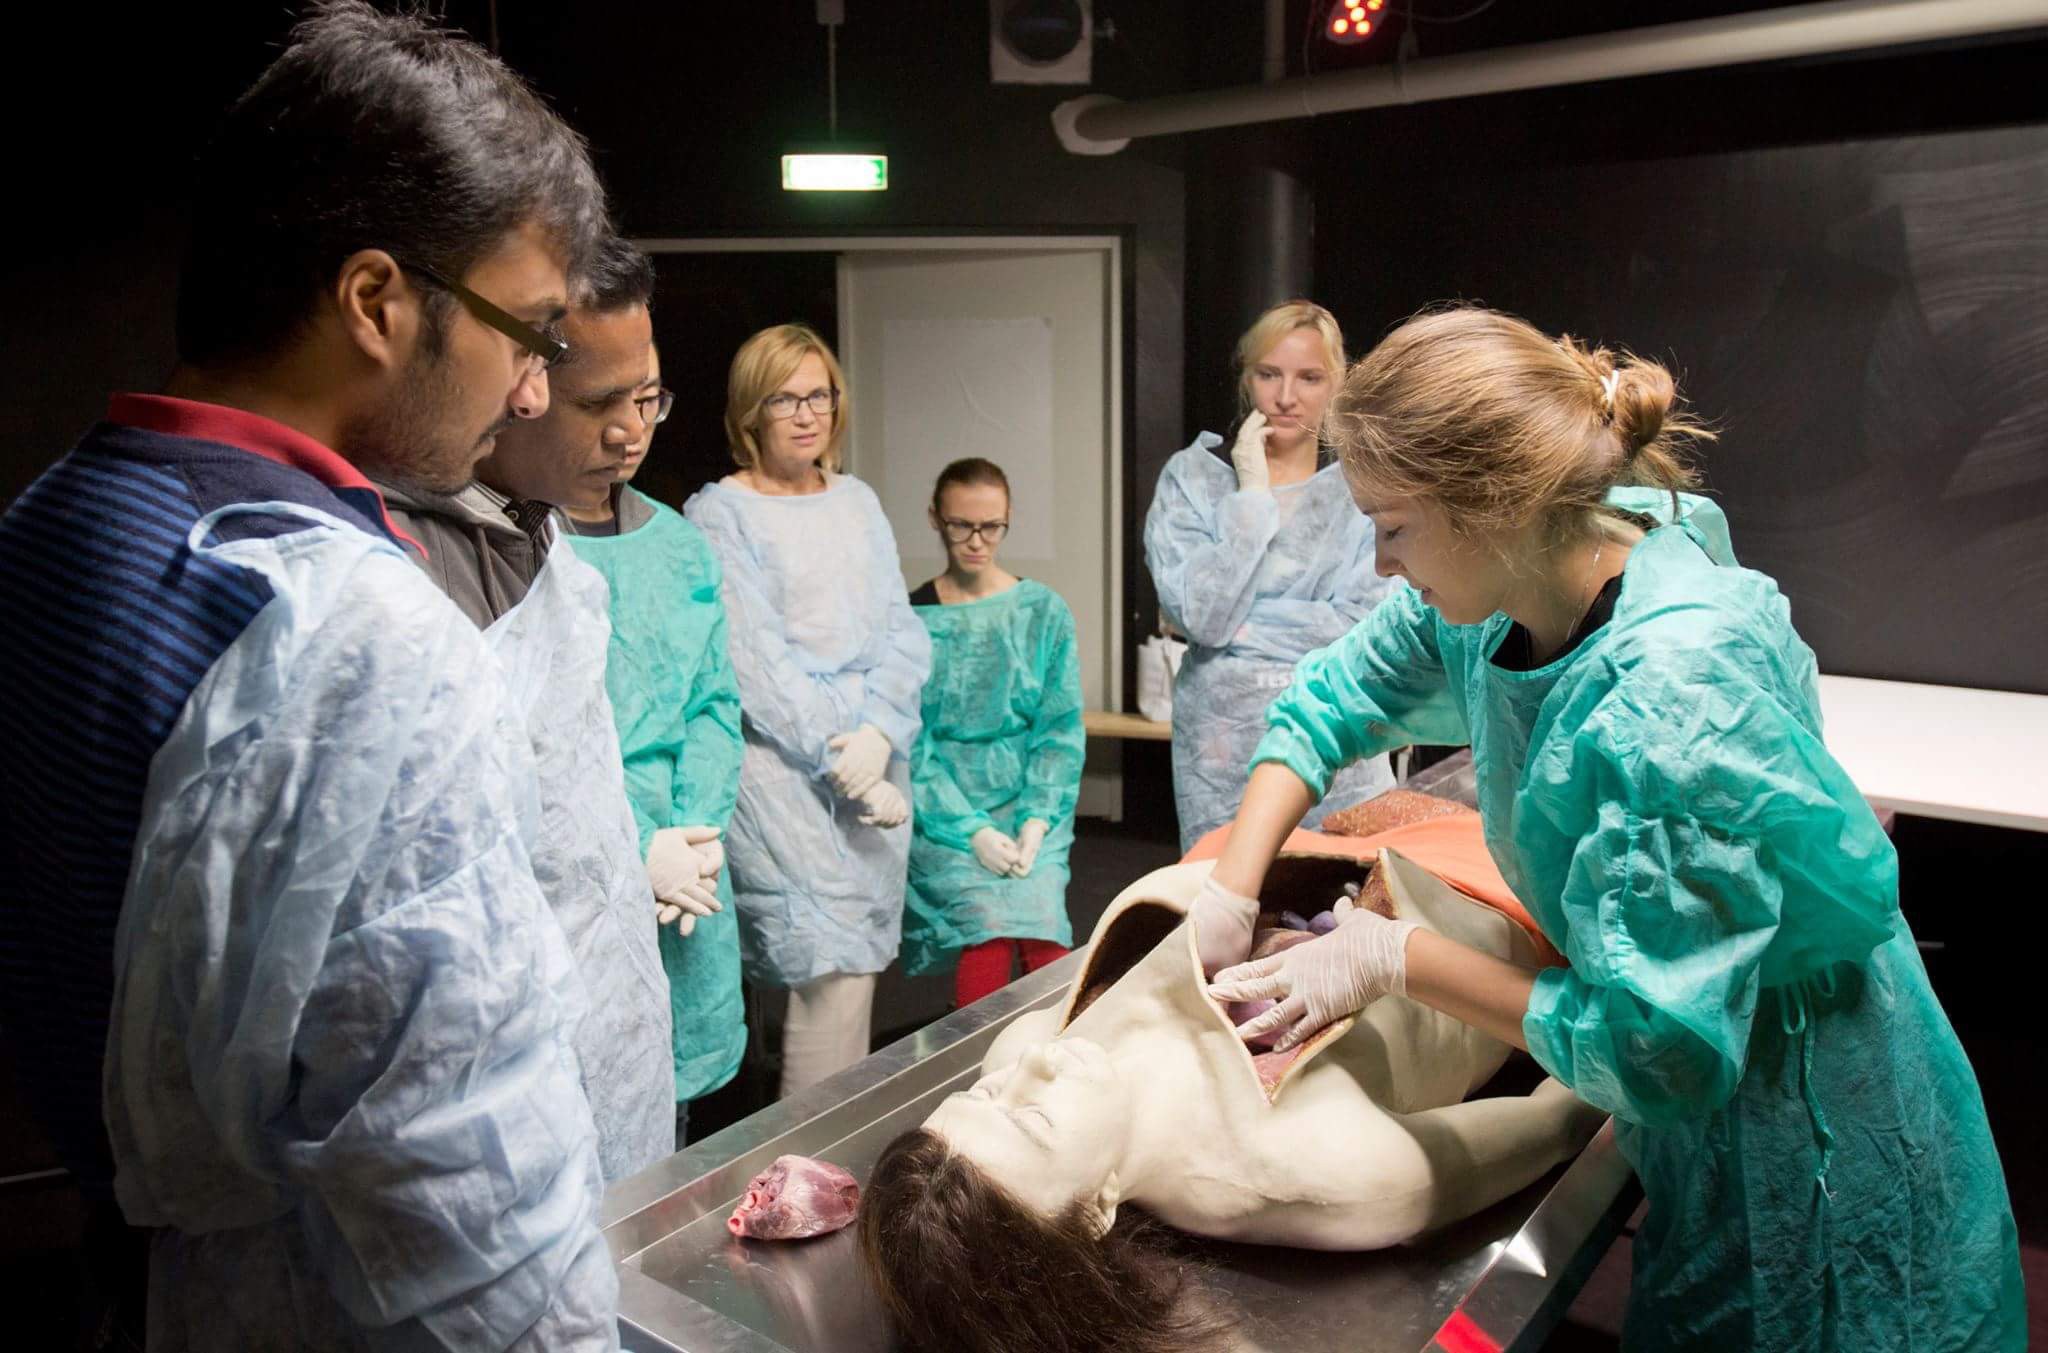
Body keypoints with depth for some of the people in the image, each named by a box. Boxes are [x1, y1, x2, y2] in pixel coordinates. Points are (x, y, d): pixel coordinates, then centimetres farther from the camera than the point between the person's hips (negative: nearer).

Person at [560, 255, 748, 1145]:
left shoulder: (681, 548, 12)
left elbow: (715, 705, 11)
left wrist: (698, 836, -5)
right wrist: (636, 854, -15)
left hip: (683, 906, 6)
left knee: (665, 1159, 19)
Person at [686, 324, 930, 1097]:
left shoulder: (858, 502, 15)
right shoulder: (719, 513, -1)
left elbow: (903, 633, 8)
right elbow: (755, 659, -9)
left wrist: (879, 736, -8)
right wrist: (841, 761, -12)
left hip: (877, 765, 5)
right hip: (783, 771, -5)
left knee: (857, 971, 9)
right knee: (835, 975, -9)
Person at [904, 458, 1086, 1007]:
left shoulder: (1044, 612, 6)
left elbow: (1061, 729, 3)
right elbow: (909, 744, -4)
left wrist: (1037, 820, -12)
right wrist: (972, 830, -16)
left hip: (1031, 806, 1)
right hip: (942, 812, -1)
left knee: (1042, 922, -23)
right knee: (988, 917, -25)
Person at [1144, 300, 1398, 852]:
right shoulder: (1192, 476, 1)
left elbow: (1366, 624, -9)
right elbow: (1201, 614, -12)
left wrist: (1237, 622, -10)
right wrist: (1253, 496, -11)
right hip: (1223, 756, 0)